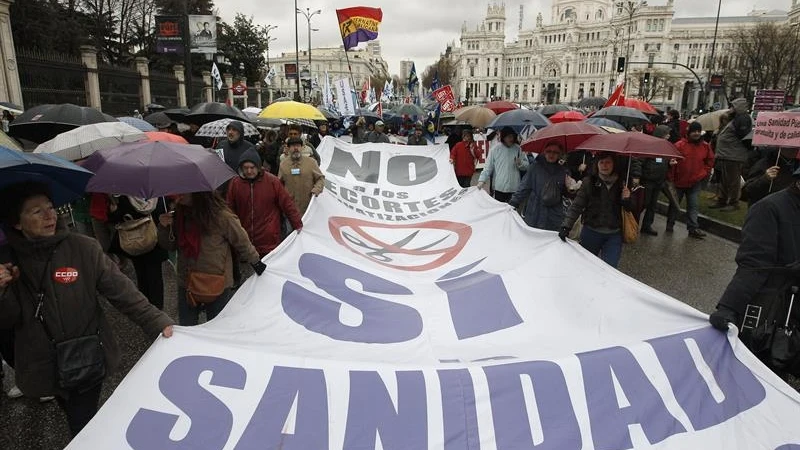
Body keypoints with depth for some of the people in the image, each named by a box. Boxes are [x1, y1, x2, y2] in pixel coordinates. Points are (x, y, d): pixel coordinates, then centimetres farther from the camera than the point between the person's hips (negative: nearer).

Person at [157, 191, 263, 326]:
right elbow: (170, 246, 8)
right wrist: (164, 228, -10)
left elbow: (242, 242, -7)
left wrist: (256, 263, 3)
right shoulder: (179, 215, -5)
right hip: (186, 284, 4)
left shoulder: (221, 216, -21)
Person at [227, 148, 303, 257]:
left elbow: (287, 203, -1)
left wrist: (298, 225, 1)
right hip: (244, 241, 2)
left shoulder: (272, 181, -5)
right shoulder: (235, 183, 0)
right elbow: (229, 209, 8)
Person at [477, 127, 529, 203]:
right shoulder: (496, 149, -1)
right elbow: (488, 167, -1)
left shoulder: (518, 149, 4)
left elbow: (526, 166, 11)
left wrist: (520, 163, -11)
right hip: (499, 188, -1)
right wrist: (482, 180, -11)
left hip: (514, 188, 1)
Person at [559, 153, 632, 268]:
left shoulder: (622, 184, -1)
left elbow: (629, 210, 7)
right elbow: (576, 206, -8)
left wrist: (626, 200, -15)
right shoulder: (589, 182, -6)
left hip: (614, 235, 0)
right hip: (591, 232, 0)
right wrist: (566, 226, -18)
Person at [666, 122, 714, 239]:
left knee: (693, 206, 0)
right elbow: (672, 160, -9)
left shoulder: (705, 146, 0)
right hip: (679, 181, -2)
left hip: (695, 182, 2)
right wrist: (671, 177, -13)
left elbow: (710, 161, 13)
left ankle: (693, 228, 1)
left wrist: (704, 173, 5)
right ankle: (670, 225, 24)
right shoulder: (680, 145, -11)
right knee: (674, 204, 12)